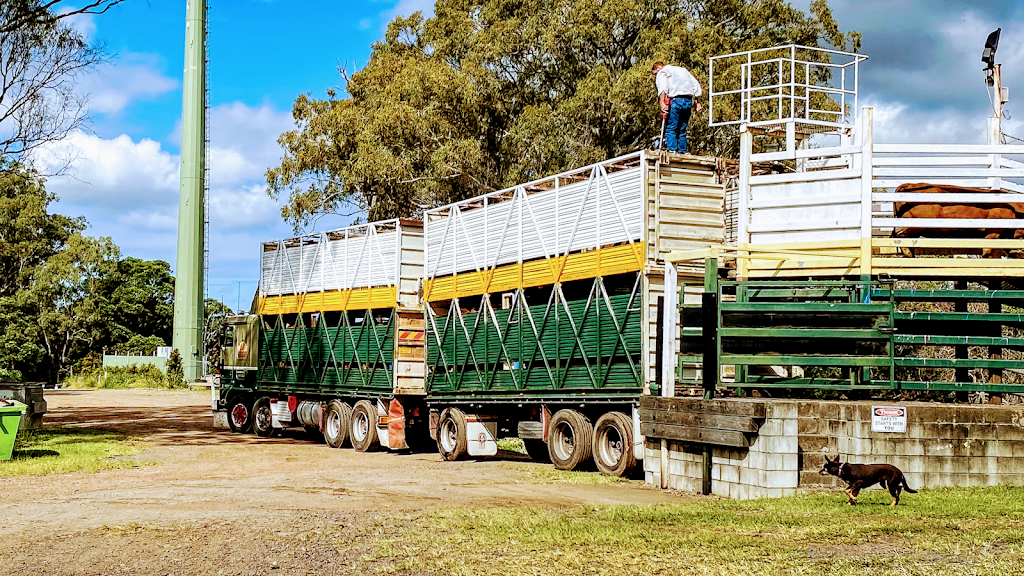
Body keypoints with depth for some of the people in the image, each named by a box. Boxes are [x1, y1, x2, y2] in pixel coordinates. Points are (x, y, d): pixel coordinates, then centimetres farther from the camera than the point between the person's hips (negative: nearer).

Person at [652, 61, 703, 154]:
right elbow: (696, 85, 23)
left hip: (676, 100, -6)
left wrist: (662, 103, -21)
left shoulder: (661, 72, 9)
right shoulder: (683, 70, 30)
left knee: (670, 129, -5)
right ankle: (682, 152, 6)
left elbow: (662, 87, -12)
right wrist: (697, 102, 19)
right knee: (682, 130, 12)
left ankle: (672, 151, -17)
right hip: (689, 101, 6)